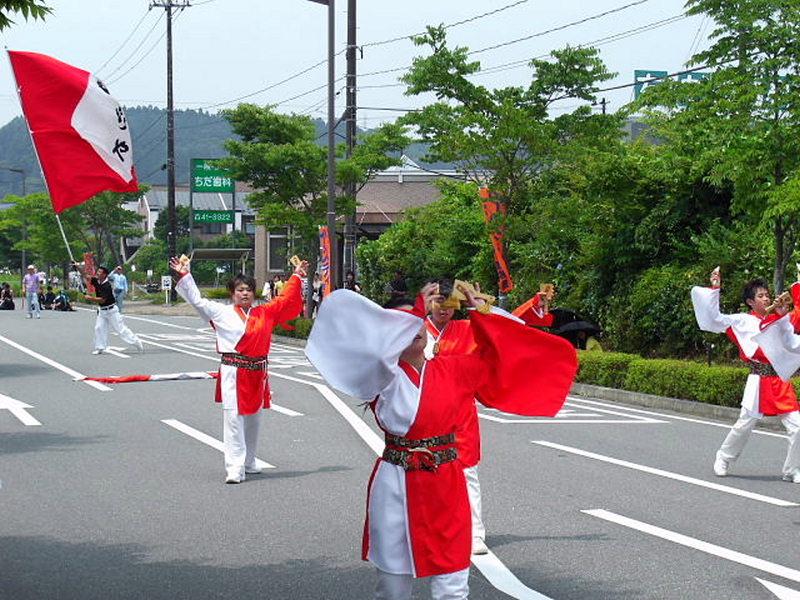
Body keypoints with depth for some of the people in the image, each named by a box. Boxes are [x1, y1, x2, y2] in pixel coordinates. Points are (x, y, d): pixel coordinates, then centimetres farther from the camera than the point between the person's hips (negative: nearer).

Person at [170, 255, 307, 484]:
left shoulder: (264, 313, 10)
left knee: (253, 419, 15)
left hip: (257, 374, 4)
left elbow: (285, 300, 21)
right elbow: (197, 300, 3)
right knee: (234, 419, -11)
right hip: (233, 373, -4)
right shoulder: (221, 312, 2)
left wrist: (296, 277, 24)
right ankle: (235, 469, -11)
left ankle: (248, 463, 31)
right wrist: (185, 276, -2)